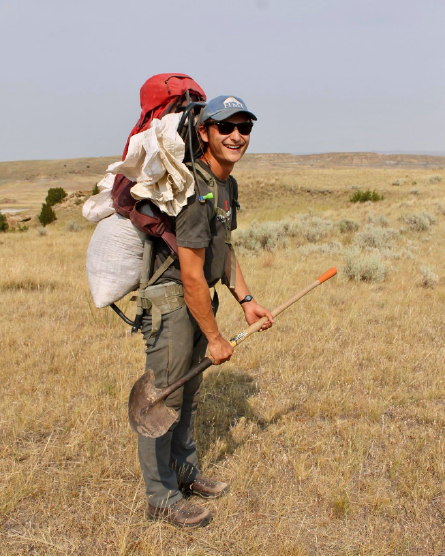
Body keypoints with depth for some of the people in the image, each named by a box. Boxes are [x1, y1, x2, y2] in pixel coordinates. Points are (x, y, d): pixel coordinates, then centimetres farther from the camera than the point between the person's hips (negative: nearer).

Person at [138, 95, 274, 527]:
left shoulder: (227, 184, 8)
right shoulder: (194, 189, -23)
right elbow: (191, 276, -24)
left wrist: (246, 301, 12)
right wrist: (215, 338, -17)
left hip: (198, 298, 10)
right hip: (168, 300, -10)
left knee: (188, 393, 20)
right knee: (163, 399, 2)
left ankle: (185, 472, 38)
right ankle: (161, 497, 18)